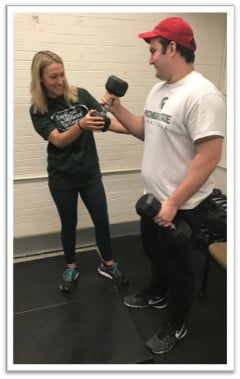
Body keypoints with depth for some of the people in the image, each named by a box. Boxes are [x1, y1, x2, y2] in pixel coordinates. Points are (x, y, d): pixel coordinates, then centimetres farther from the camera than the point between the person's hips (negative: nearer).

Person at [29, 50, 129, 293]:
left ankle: (108, 265, 31)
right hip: (62, 177, -1)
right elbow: (59, 140, -20)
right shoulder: (38, 110, -8)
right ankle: (71, 268, 36)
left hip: (90, 173, 2)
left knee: (101, 220, 8)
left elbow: (106, 121, -5)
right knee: (69, 223, 13)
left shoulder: (80, 95, -4)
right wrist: (80, 125, -38)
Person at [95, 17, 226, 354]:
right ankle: (157, 295, 55)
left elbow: (209, 157, -27)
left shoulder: (201, 95, -23)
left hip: (183, 206, -9)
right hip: (154, 198, 9)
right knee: (154, 253, 27)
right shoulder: (159, 90, 7)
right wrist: (117, 109, 3)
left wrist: (173, 203, -27)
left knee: (177, 265, 11)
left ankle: (176, 326, 37)